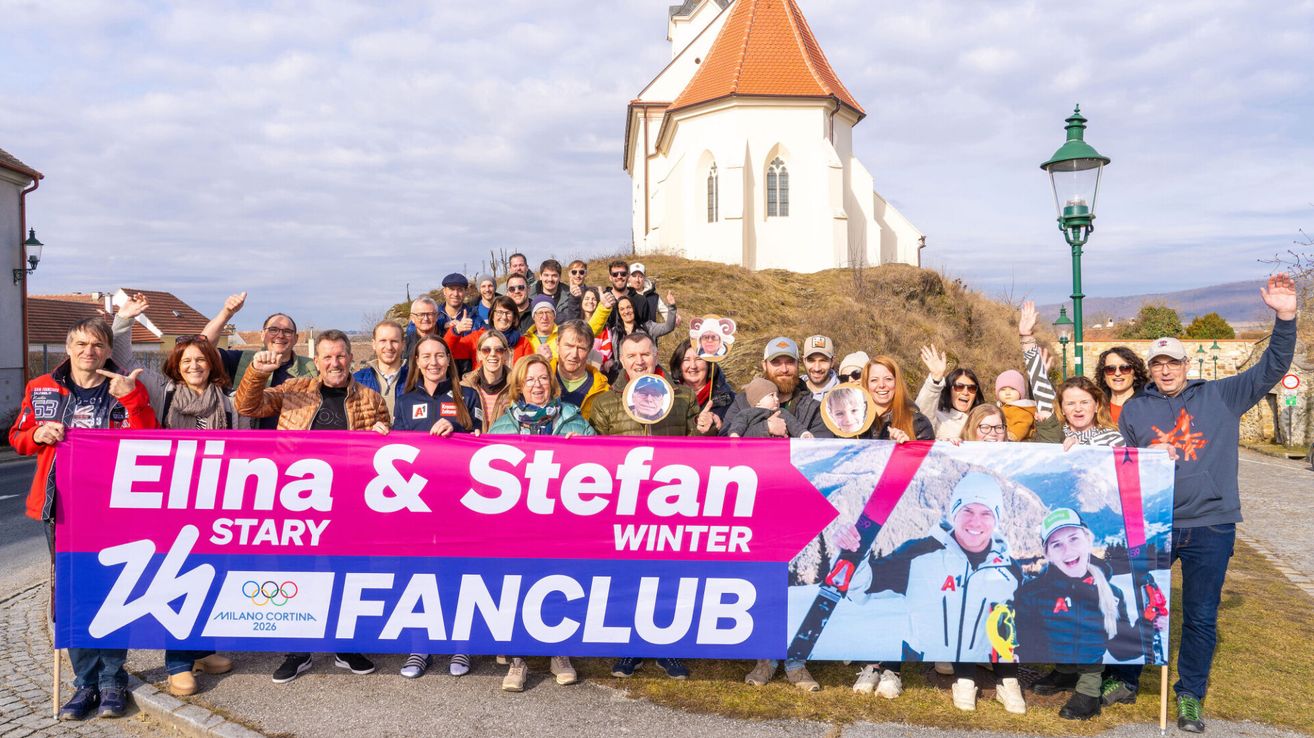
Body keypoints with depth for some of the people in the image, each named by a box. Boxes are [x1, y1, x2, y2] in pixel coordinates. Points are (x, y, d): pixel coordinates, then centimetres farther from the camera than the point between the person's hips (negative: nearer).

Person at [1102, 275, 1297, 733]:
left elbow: (1271, 369, -2)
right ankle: (1124, 681, 27)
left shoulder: (1220, 396, 4)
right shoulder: (1134, 410, 6)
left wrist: (1284, 318, -13)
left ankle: (1190, 696, 24)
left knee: (1201, 616, 8)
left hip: (1210, 527, -1)